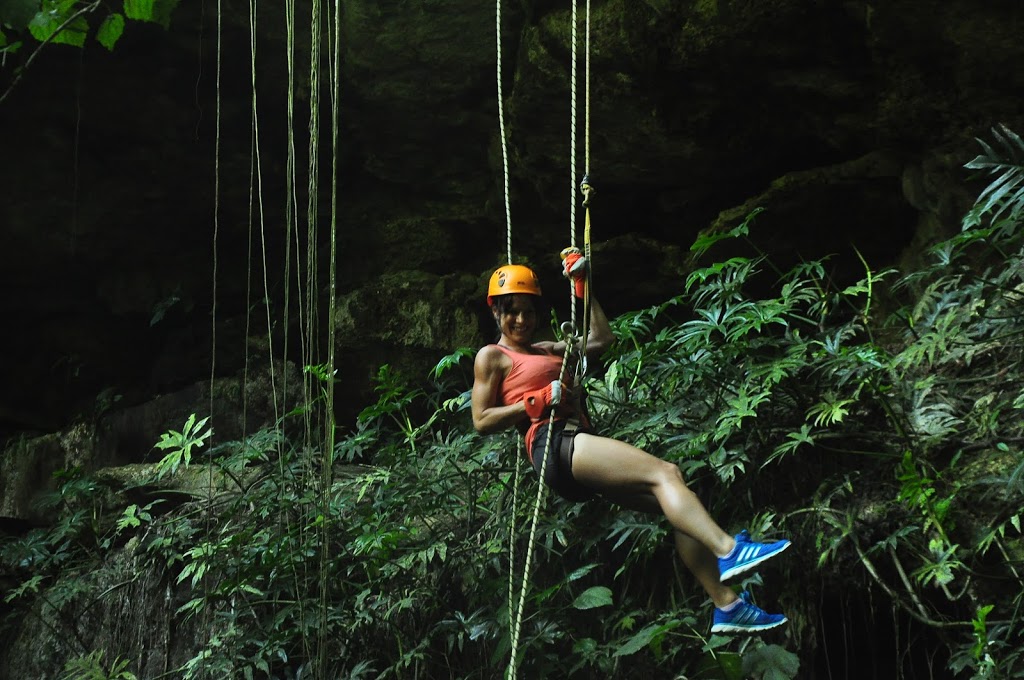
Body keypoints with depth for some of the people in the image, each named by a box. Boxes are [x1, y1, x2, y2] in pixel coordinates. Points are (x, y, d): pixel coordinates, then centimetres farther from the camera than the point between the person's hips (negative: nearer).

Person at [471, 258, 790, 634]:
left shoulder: (548, 350, 32)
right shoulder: (491, 357, 10)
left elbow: (601, 339, 33)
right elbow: (481, 421, 0)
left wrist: (583, 287, 29)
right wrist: (540, 401, -8)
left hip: (583, 443, 8)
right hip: (554, 446, -8)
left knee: (676, 504, -7)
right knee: (664, 472, -26)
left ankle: (727, 605, -10)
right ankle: (728, 551, -41)